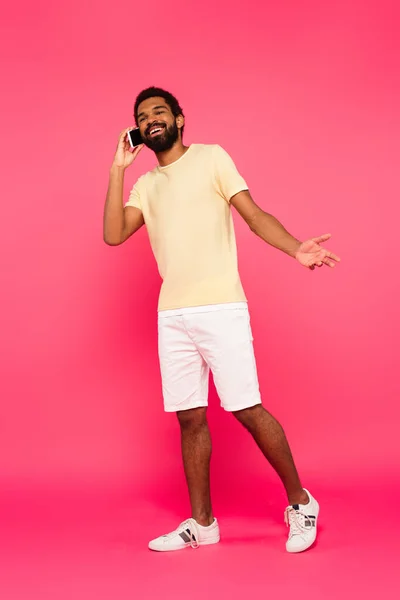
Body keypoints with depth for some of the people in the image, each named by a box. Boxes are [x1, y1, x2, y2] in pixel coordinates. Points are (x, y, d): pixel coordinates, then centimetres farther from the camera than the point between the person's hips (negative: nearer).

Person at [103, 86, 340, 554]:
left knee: (246, 409, -5)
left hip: (220, 309, -5)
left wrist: (295, 249, -21)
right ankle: (201, 523, 20)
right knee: (190, 419, 8)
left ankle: (300, 502, 14)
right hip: (172, 317, 5)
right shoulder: (145, 186, 18)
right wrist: (117, 169, 5)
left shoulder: (211, 157, 5)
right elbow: (113, 235, 4)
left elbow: (254, 214, -4)